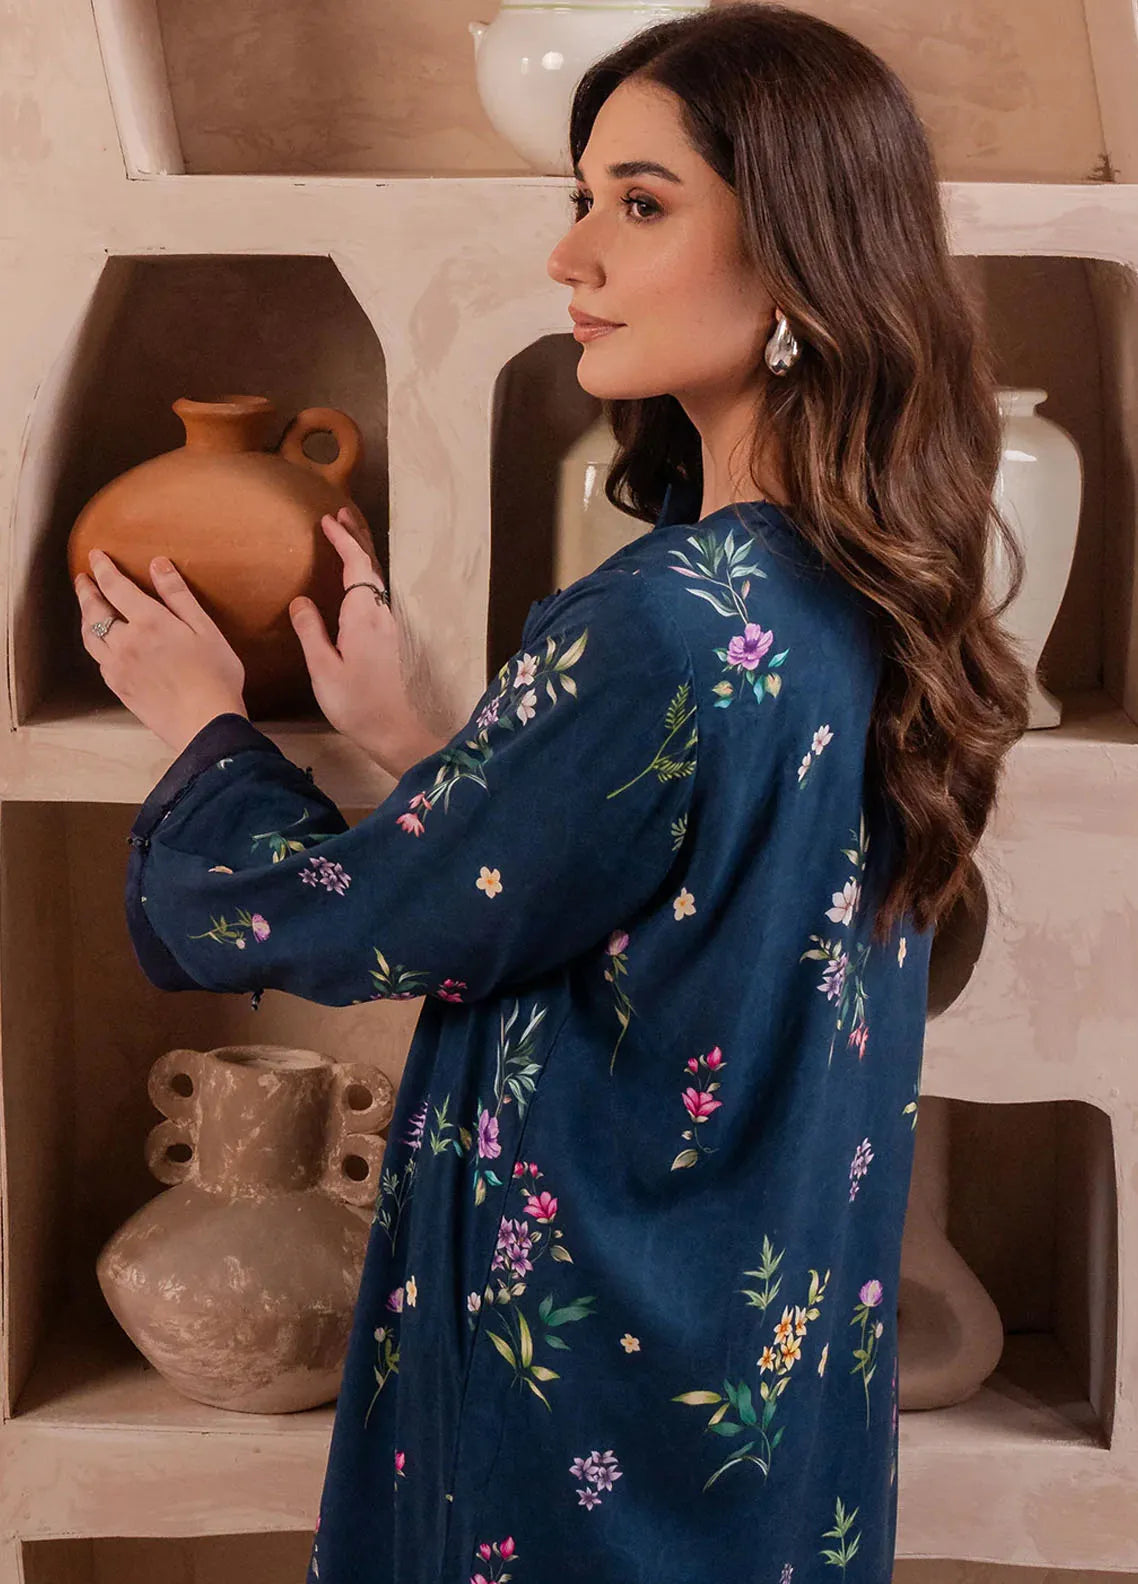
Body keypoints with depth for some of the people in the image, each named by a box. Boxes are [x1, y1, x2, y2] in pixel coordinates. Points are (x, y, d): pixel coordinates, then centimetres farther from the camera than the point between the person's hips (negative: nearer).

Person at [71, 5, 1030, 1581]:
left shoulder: (667, 628, -28)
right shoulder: (860, 604, -2)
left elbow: (341, 920, -16)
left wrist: (204, 721, 1)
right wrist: (402, 735, 9)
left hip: (599, 1412, -8)